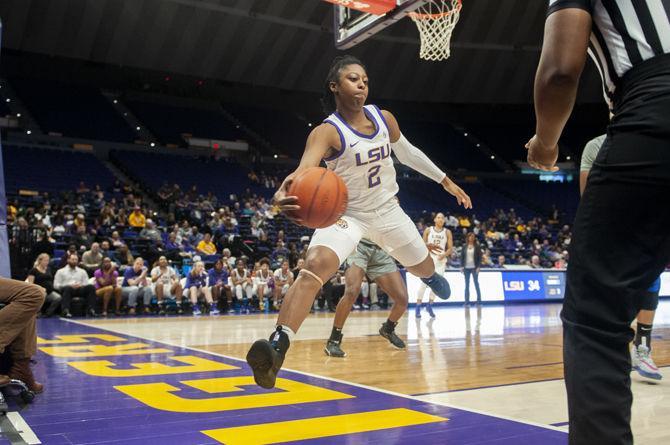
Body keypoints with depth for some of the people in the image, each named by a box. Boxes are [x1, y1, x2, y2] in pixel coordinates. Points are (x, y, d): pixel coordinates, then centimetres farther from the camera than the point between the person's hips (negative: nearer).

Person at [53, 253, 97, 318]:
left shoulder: (82, 271, 24)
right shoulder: (61, 271, 15)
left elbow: (87, 284, 16)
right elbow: (56, 285, 4)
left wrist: (81, 285, -9)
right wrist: (70, 285, -11)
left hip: (80, 289, 3)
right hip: (66, 289, -3)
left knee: (91, 287, -27)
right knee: (67, 288, -39)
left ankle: (91, 309, -35)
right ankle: (66, 311, -51)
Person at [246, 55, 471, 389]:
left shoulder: (384, 119, -8)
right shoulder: (327, 132, -25)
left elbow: (408, 153, 11)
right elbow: (305, 168, -45)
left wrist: (445, 181, 17)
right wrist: (285, 192, -68)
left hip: (387, 210, 5)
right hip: (345, 213, -5)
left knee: (424, 269, 24)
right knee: (315, 265, -34)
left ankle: (430, 275, 66)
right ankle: (278, 345, -41)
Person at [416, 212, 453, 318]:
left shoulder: (447, 232, 5)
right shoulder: (428, 230, 4)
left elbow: (450, 248, 3)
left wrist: (444, 255, -15)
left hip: (440, 260, 2)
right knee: (424, 282, -9)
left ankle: (429, 305, 15)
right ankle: (418, 307, -2)